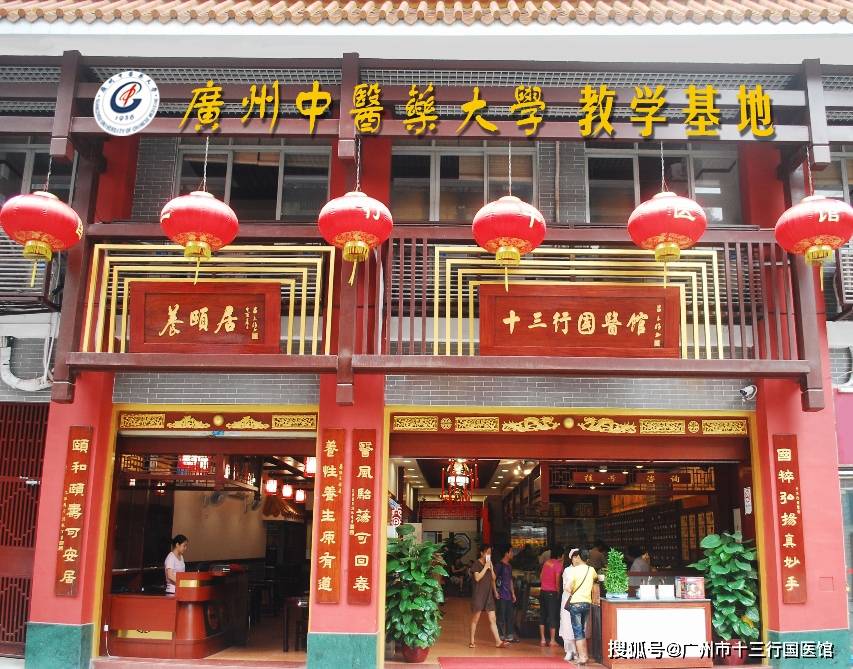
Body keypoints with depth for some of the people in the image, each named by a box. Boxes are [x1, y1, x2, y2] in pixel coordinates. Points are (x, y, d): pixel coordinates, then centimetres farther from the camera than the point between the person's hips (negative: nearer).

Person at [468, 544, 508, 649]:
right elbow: (477, 578, -17)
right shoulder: (476, 563, -6)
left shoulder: (490, 564, 12)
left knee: (492, 619, 1)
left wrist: (491, 568, -3)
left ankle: (498, 641, -2)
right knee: (475, 619, 4)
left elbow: (493, 578, 11)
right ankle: (472, 641, 14)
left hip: (489, 595, 5)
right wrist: (485, 567, -17)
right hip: (478, 595, -5)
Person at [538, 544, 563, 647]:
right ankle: (552, 640, 7)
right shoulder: (558, 565, -11)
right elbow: (557, 581, -14)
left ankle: (542, 639, 14)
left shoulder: (546, 562, 7)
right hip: (552, 592, -6)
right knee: (553, 616, 3)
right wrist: (558, 592, 0)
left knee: (542, 615, 12)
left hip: (543, 591, 6)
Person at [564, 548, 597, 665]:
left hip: (575, 603, -5)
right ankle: (585, 655, 21)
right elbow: (596, 578, 29)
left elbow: (567, 587, -22)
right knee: (583, 630, 17)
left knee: (578, 631, 2)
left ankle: (582, 657, 0)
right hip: (587, 603, 5)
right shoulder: (591, 570, 4)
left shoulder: (574, 570, -13)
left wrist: (572, 593, -3)